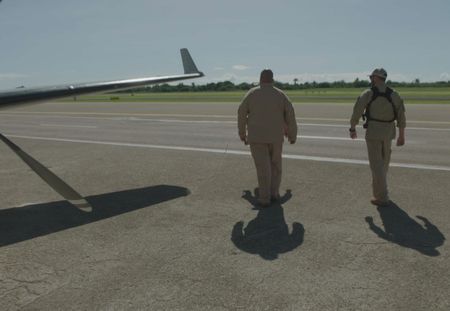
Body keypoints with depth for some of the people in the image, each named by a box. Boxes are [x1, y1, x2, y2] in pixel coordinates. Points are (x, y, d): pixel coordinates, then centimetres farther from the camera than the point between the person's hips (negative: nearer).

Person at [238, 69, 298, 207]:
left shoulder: (252, 93, -3)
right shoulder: (280, 95, 0)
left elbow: (242, 113, 0)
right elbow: (290, 116, 0)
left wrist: (242, 133, 12)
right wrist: (292, 135, 12)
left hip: (256, 136, -1)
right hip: (276, 136, 2)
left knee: (263, 167, -1)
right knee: (275, 164, 18)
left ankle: (264, 198, -1)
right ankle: (273, 193, 18)